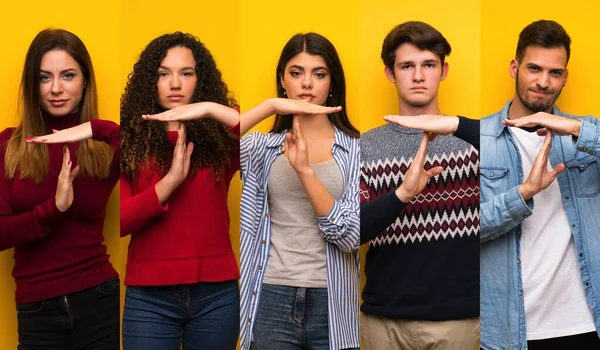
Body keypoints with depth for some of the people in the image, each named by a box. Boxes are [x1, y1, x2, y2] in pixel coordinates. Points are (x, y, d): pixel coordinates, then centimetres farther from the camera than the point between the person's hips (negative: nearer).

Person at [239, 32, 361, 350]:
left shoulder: (355, 149, 1)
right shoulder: (263, 147, 5)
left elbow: (351, 235, -9)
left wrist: (304, 170, -18)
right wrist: (270, 106, -18)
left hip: (332, 304, -1)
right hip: (272, 301, 1)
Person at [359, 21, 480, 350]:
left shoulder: (471, 139, 2)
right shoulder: (365, 147, 3)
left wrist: (456, 124, -28)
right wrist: (402, 195, -23)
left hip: (459, 318, 0)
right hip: (385, 319, 0)